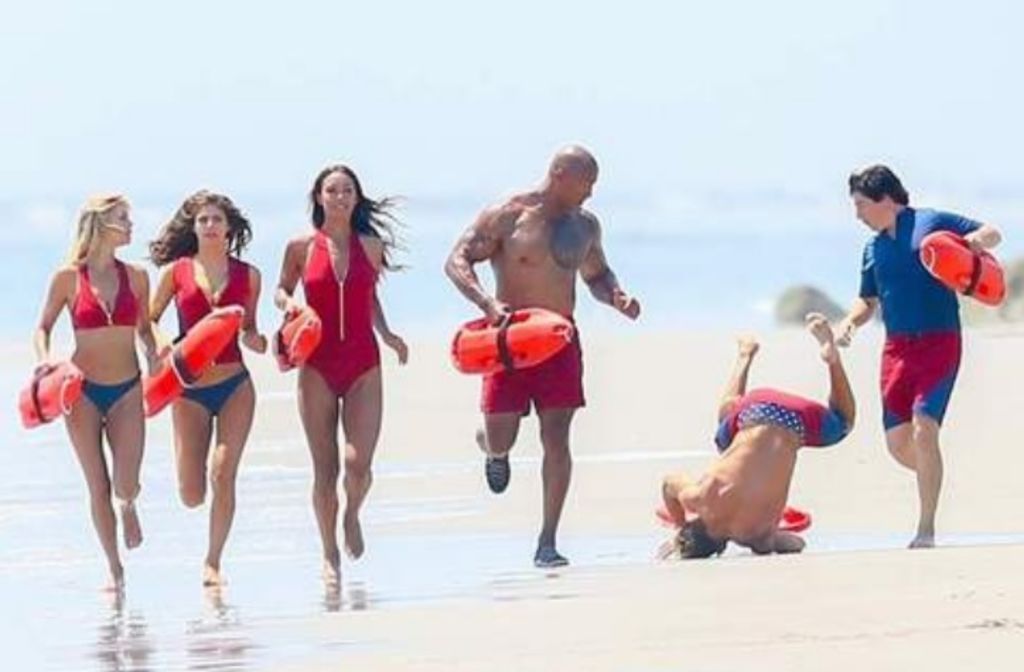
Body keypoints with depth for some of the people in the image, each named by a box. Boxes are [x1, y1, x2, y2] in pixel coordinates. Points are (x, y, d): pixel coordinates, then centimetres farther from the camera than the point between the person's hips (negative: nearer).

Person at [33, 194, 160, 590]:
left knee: (126, 486, -10)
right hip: (83, 390, -1)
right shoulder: (68, 278, -4)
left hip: (127, 389, 1)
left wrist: (154, 357, -6)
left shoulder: (135, 277, 2)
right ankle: (115, 570, 17)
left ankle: (127, 507, 28)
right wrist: (44, 358, -14)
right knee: (98, 486, 2)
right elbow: (43, 327, 5)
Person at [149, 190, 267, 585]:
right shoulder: (177, 271, 2)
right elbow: (148, 320, 9)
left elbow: (248, 330, 13)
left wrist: (256, 341, -9)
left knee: (223, 475, -11)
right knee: (191, 496, -4)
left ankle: (213, 562, 2)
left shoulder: (247, 275, 5)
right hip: (189, 390, 0)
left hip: (235, 386, 0)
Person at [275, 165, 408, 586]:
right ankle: (330, 554, 17)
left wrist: (386, 334, 4)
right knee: (324, 469, 1)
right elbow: (281, 290, 13)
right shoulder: (302, 247, 0)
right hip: (318, 365, -1)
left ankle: (352, 515, 23)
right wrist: (288, 304, -10)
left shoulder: (370, 246, 5)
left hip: (363, 363, 1)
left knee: (358, 463, -11)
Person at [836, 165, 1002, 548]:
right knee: (898, 443, 1)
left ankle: (926, 530, -12)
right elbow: (868, 300, 24)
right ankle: (934, 481, 32)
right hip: (897, 348, 6)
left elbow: (992, 234, 4)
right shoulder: (873, 248, 15)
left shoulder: (932, 223, -1)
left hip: (939, 343, -6)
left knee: (923, 430, -17)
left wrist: (974, 240, -20)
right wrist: (850, 322, 3)